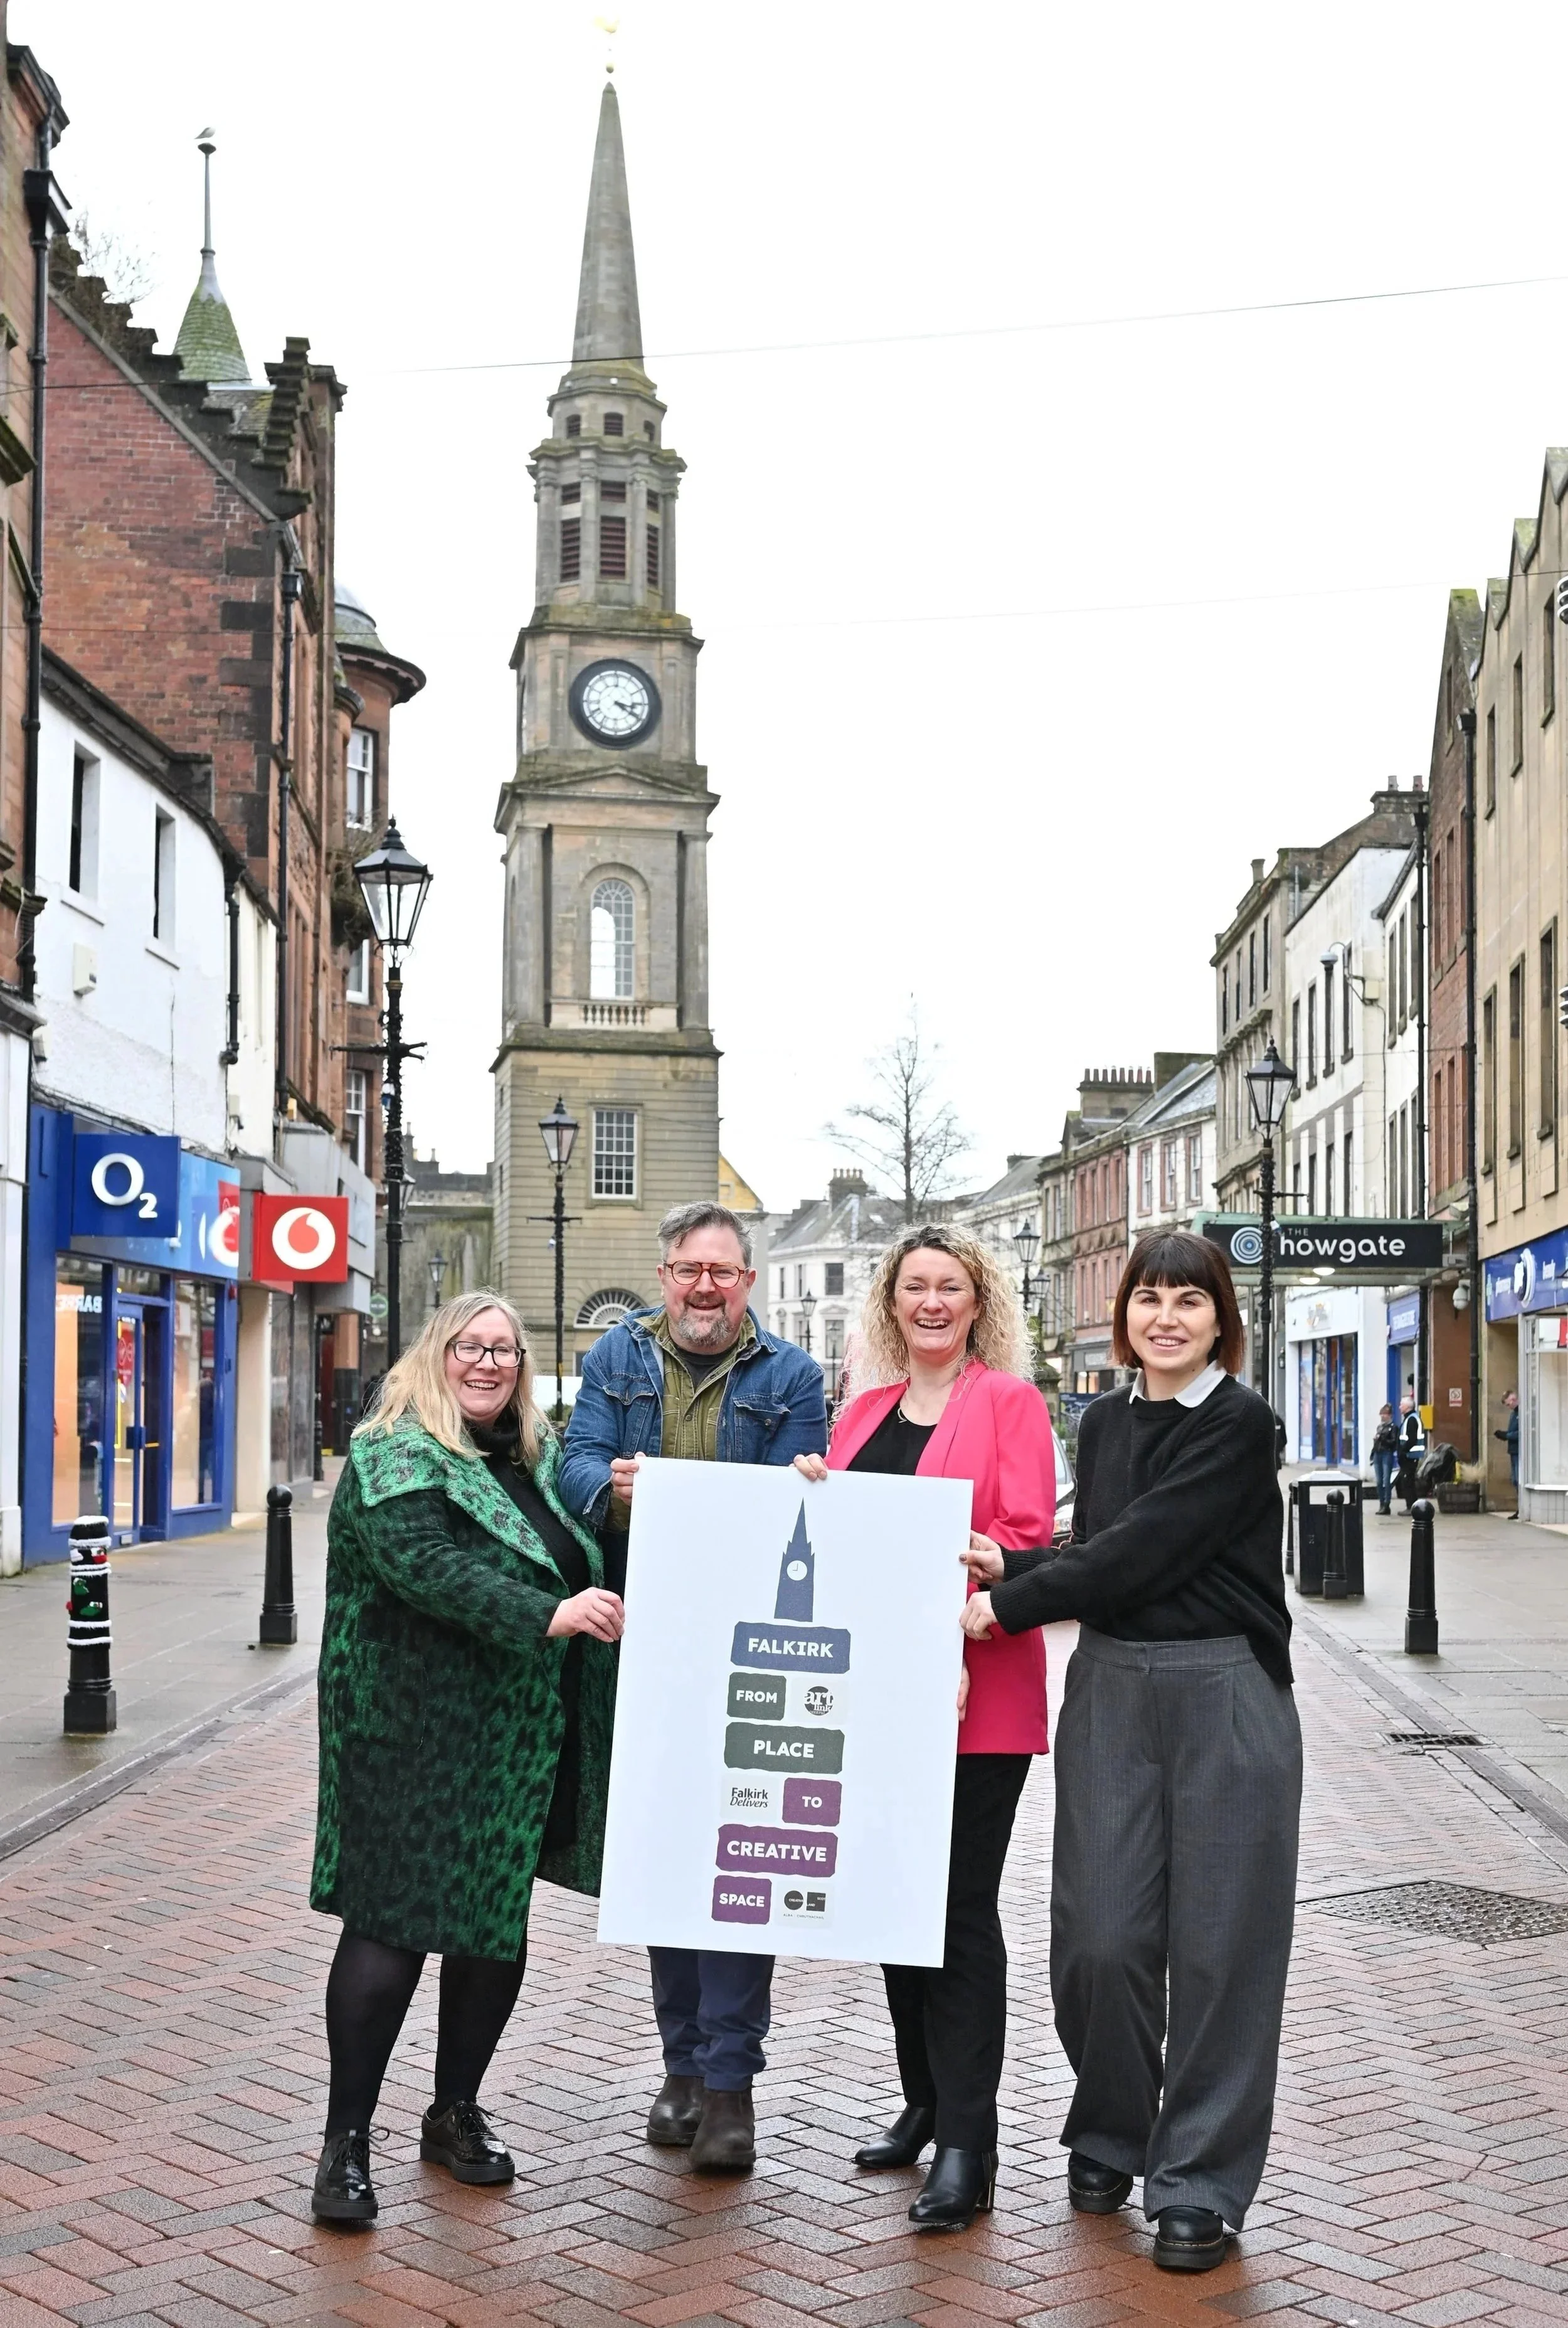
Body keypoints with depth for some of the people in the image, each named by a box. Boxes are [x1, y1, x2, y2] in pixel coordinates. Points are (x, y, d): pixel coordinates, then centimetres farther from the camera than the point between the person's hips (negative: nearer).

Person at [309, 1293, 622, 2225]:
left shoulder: (538, 1460, 16)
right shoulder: (395, 1455, -8)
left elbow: (580, 1567, 28)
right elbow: (421, 1562, -25)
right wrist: (545, 1616, -32)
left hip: (518, 1743, 7)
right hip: (417, 1736, -7)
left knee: (499, 1925, 12)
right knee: (394, 1923, -6)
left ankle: (457, 2113, 28)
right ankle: (347, 2140, 5)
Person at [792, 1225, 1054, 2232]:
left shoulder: (1011, 1402, -2)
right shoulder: (868, 1409, 14)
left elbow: (1033, 1552, -8)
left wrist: (991, 1569, -28)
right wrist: (812, 1497, -2)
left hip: (976, 1695, -6)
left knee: (961, 1911, -3)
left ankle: (966, 2146, 4)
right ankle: (924, 2104, 28)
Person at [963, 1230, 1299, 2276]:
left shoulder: (1241, 1422, -8)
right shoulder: (1105, 1421, 11)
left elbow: (1142, 1550, -16)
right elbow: (1095, 1553, 13)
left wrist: (1002, 1605, -15)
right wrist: (1009, 1563, -7)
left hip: (1224, 1693, -4)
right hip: (1110, 1689, 5)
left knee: (1217, 1942, 2)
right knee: (1100, 1936, 2)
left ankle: (1201, 2185, 15)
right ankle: (1109, 2140, 26)